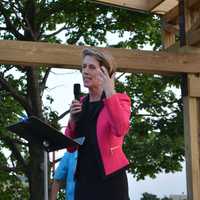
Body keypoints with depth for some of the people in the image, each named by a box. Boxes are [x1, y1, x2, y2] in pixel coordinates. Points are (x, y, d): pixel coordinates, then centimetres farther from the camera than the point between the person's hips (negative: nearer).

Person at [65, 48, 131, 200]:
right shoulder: (81, 103, 13)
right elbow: (70, 147, 12)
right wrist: (73, 119, -5)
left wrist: (109, 91, -20)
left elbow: (121, 130, -24)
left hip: (110, 179, -5)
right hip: (84, 179, 5)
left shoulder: (119, 99, -2)